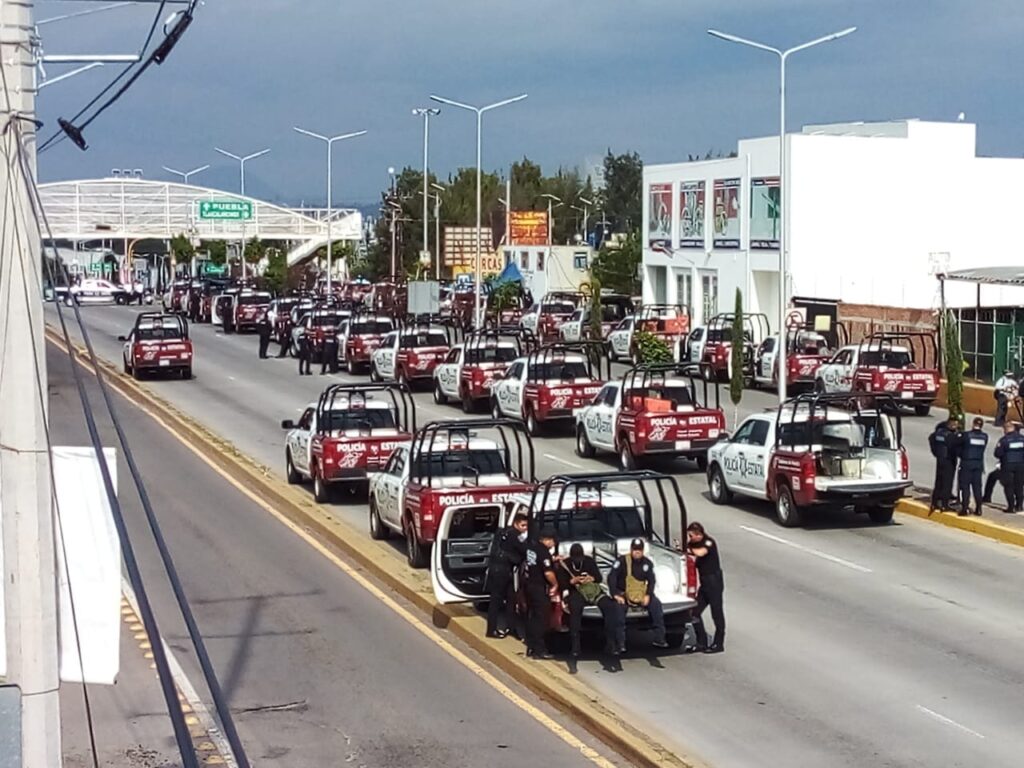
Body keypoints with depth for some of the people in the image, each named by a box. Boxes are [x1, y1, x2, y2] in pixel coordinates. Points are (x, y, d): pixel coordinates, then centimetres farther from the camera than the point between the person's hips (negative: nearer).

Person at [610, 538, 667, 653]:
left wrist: (648, 595, -15)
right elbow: (611, 577, -15)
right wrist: (615, 595, -25)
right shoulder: (622, 561, -10)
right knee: (619, 608, -32)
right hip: (623, 593, -4)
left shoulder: (647, 563, 3)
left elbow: (651, 581, 2)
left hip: (641, 594, 4)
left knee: (656, 604, -17)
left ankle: (659, 639, -9)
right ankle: (620, 644, -28)